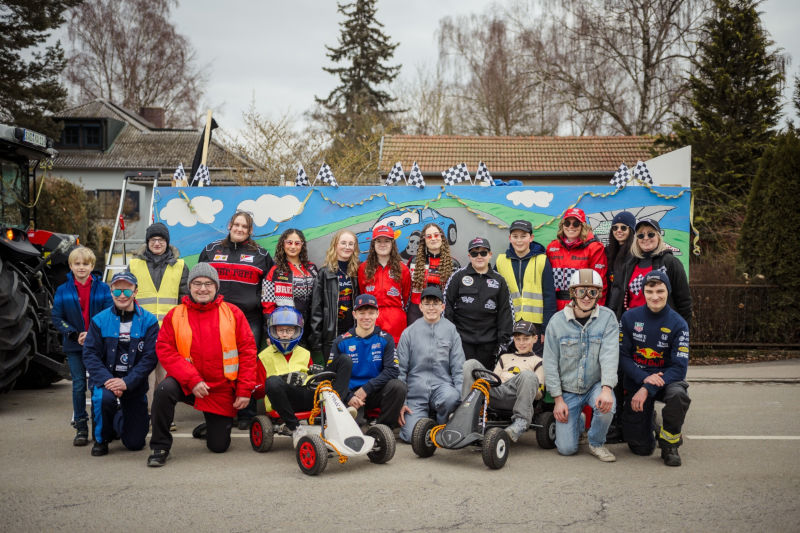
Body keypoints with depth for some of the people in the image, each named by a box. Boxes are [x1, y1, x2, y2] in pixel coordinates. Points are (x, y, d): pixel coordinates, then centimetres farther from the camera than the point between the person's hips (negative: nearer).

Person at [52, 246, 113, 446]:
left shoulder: (102, 289, 1)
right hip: (74, 347, 1)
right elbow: (57, 318, 2)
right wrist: (74, 334, -12)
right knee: (78, 385, 1)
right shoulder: (62, 291, 4)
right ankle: (81, 428, 8)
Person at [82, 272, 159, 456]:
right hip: (106, 380, 0)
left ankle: (119, 420, 39)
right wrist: (107, 380, -23)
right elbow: (90, 354, -6)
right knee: (104, 397, -37)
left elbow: (150, 358, -10)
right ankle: (101, 439, -5)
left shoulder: (148, 321, -5)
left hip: (134, 384, 1)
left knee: (135, 442, 1)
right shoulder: (100, 320, -2)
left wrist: (127, 382, -22)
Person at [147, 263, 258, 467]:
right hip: (187, 385, -1)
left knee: (219, 446, 4)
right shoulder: (175, 315, -2)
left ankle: (213, 426, 42)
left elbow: (248, 351, -2)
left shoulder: (232, 313, -1)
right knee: (164, 389, -33)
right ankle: (160, 447, -15)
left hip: (222, 390, 1)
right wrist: (192, 380, -20)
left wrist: (245, 390, -7)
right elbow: (165, 350, -9)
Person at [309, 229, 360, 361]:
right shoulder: (325, 272, -1)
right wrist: (316, 340, -8)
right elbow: (316, 307, -3)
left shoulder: (357, 272, 9)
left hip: (352, 333, 3)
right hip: (330, 334, -3)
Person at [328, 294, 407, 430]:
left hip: (376, 393, 2)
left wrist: (367, 388, -18)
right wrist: (348, 397, -16)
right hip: (351, 393, -2)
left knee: (398, 386, -29)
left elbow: (392, 370, -8)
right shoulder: (341, 342, 1)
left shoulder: (385, 339, 2)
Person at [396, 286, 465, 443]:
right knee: (412, 435, -19)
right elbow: (401, 370, 8)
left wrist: (462, 395, -8)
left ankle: (441, 424, -3)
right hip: (416, 390, 0)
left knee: (451, 397, -36)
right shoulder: (409, 333, 7)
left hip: (442, 384, 0)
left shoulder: (451, 330, 8)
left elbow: (458, 367, 6)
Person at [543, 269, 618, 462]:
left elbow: (610, 355, -17)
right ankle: (575, 421, 28)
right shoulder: (557, 321, -6)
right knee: (566, 449, -8)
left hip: (596, 385, 0)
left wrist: (606, 389, -32)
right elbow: (550, 363, -2)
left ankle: (596, 443, -2)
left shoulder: (607, 318, -7)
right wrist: (558, 399, -7)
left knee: (606, 406, -35)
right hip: (567, 390, 0)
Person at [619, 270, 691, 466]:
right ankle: (647, 420, 33)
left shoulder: (678, 324, -10)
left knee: (678, 395, -39)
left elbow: (679, 367, -15)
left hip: (667, 378, -1)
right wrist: (644, 378, -21)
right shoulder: (630, 317, -5)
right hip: (636, 381, 1)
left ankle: (669, 444, -12)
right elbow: (623, 355, -4)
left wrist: (648, 389, -25)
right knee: (641, 448, -4)